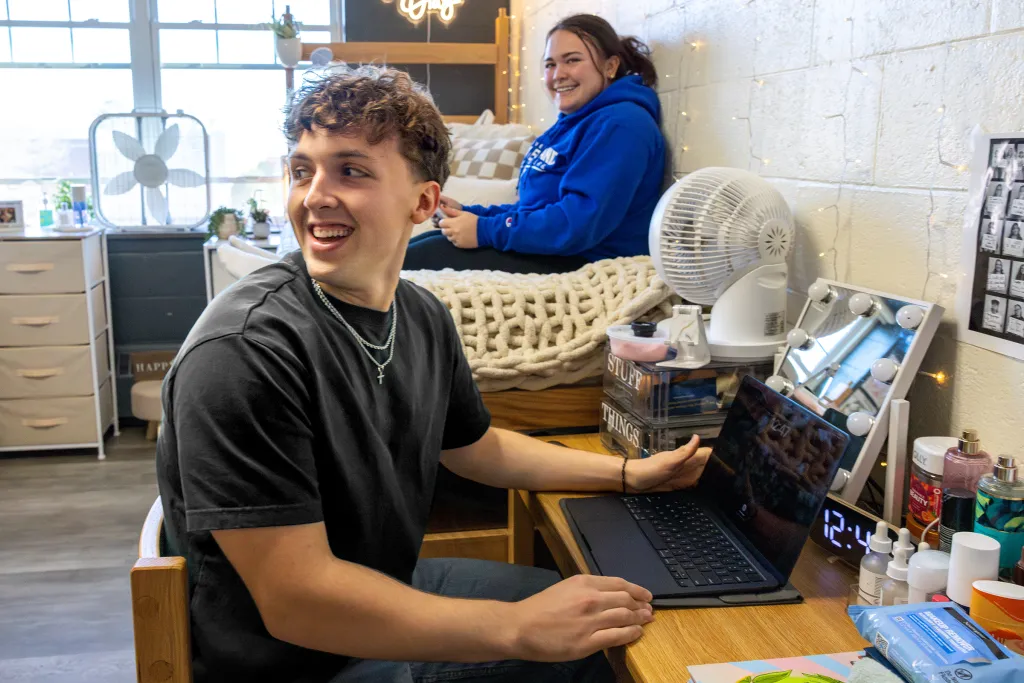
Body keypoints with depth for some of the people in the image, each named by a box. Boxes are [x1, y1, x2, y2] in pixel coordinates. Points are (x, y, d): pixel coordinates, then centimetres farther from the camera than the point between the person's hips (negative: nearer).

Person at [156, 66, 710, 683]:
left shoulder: (423, 315, -1)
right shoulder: (245, 348, -27)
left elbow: (473, 445, 16)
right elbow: (295, 602, -29)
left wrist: (631, 474, 11)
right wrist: (518, 628, -28)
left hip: (398, 590, 8)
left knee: (617, 622, 15)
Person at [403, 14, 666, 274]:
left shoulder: (620, 124, -16)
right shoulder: (571, 124, 18)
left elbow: (581, 222, -27)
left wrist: (485, 231, -22)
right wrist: (469, 214, 6)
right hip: (541, 249, 10)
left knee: (422, 256, -11)